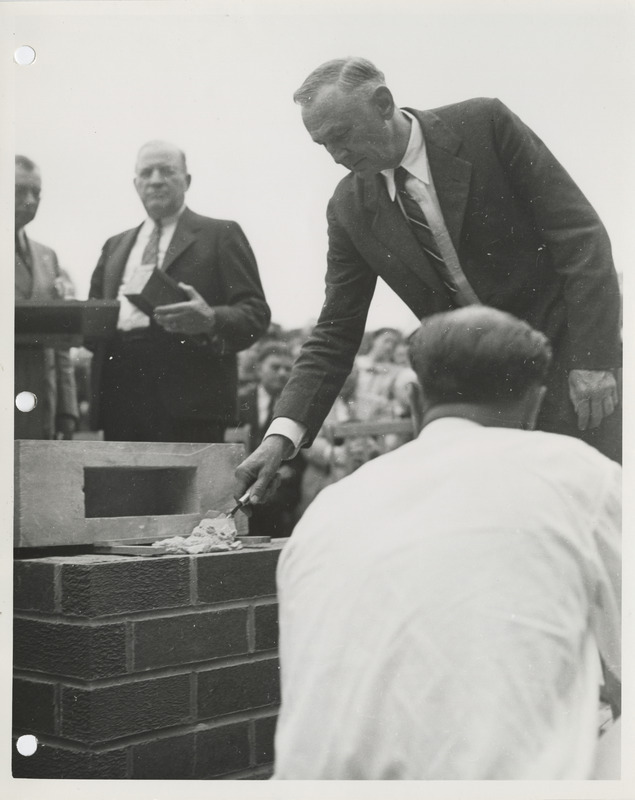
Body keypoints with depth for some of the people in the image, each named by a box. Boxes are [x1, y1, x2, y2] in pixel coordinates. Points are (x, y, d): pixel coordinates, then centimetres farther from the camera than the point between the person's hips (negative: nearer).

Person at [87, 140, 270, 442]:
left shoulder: (221, 234, 9)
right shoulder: (115, 246, 26)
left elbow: (255, 312, 0)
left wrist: (212, 320, -21)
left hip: (188, 401, -5)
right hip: (118, 396, 5)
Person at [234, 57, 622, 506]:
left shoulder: (484, 124, -10)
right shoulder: (350, 208, 0)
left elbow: (581, 235, -11)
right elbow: (337, 335, 2)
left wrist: (592, 359, -18)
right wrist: (283, 435, -10)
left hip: (564, 355, -3)